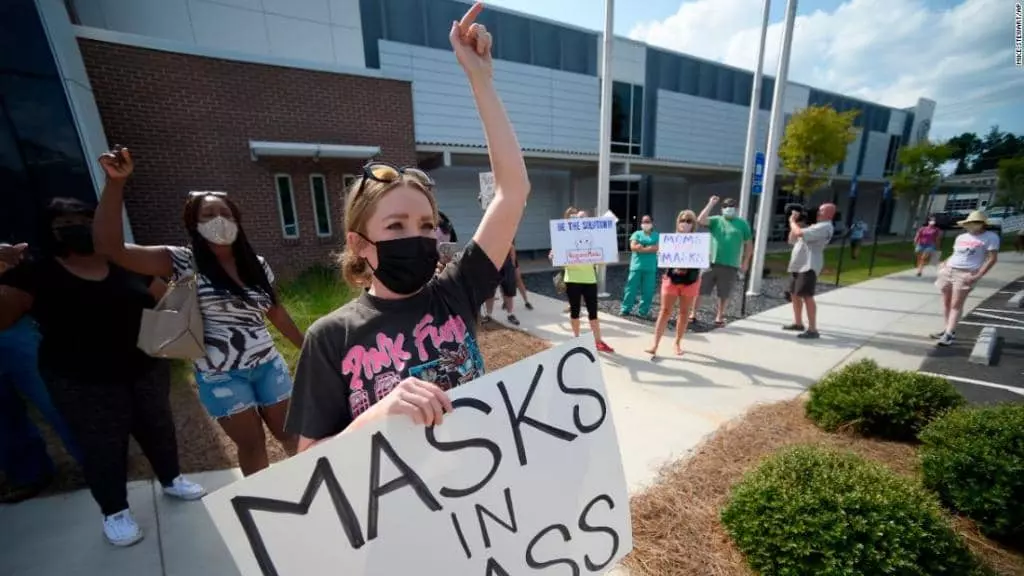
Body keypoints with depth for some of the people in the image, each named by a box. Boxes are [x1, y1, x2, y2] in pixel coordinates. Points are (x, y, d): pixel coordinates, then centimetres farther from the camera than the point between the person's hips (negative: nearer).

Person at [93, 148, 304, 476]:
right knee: (252, 445, 11)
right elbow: (110, 247, -19)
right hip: (220, 375, -2)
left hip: (268, 365, 3)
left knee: (290, 435, 15)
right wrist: (115, 182, -25)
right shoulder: (185, 262, -8)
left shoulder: (257, 265, 2)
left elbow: (276, 312, 9)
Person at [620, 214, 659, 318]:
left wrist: (641, 248, -8)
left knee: (647, 290, 1)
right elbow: (633, 247, -5)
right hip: (636, 266, -1)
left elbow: (656, 248, -5)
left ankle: (643, 311, 9)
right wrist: (649, 248, -8)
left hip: (650, 267, 1)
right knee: (631, 288, -1)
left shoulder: (656, 235, 12)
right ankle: (625, 309, 6)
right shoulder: (637, 234, 11)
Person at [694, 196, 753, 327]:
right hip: (711, 262, 0)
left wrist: (745, 262, 5)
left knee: (724, 294, 8)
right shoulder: (716, 220, 6)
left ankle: (719, 317, 23)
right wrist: (711, 204, -8)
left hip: (730, 266, 0)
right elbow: (700, 220, -13)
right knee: (698, 289, 0)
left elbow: (749, 244, 10)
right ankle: (693, 314, 11)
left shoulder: (742, 224, 7)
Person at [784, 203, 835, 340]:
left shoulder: (824, 227, -9)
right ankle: (798, 323, 27)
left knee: (806, 296, -14)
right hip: (798, 265, 10)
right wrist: (795, 222, 11)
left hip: (809, 266, -10)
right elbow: (792, 239, 22)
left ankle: (812, 329, -12)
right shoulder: (815, 226, 23)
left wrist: (792, 222, -5)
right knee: (794, 294, 15)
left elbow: (799, 233, -24)